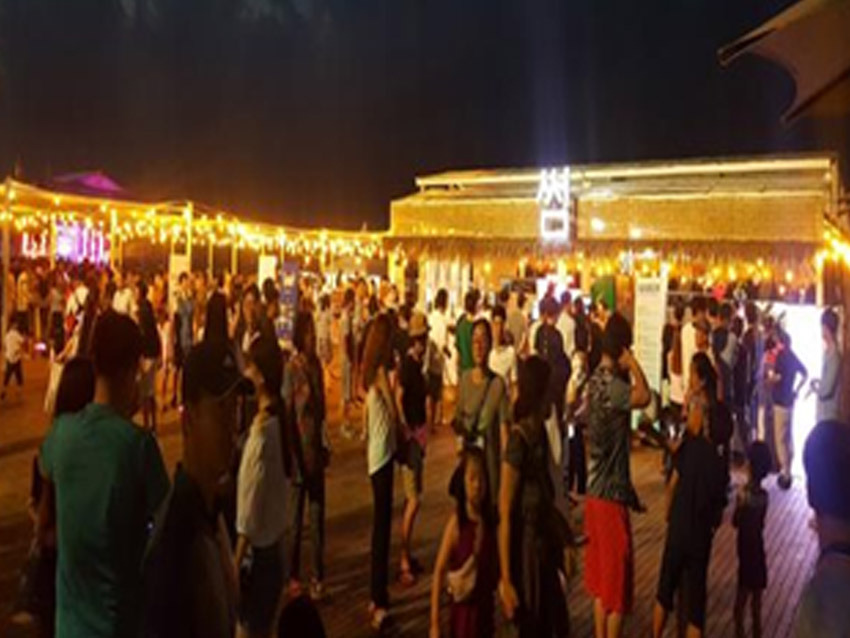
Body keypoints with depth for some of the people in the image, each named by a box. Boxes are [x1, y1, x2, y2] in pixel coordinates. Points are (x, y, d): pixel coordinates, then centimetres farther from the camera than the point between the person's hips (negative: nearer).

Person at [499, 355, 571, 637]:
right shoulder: (519, 439, -22)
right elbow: (504, 514, -21)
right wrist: (505, 580, -20)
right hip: (526, 552, -8)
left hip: (545, 547, 8)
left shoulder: (540, 433, 2)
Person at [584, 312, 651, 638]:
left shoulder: (596, 379, 9)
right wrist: (633, 364, -18)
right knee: (617, 580, 2)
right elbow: (644, 396, -34)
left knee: (601, 579, 18)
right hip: (611, 495, -9)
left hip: (596, 492, 9)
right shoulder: (610, 384, -20)